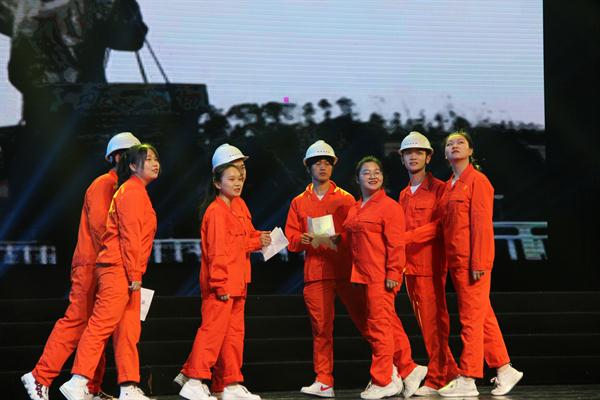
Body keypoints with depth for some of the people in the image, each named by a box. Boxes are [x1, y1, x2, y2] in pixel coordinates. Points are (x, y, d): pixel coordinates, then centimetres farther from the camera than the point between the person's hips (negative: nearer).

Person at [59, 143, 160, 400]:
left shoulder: (138, 192, 21)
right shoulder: (132, 191, -8)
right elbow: (129, 235, -15)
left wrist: (136, 273, 16)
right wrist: (135, 273, -17)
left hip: (127, 273, 10)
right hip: (118, 268, -10)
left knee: (128, 329, 7)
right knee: (102, 323, -12)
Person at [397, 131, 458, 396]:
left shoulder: (439, 189, -2)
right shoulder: (404, 195, 18)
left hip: (431, 265, -7)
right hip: (409, 266, 7)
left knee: (434, 322, -5)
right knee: (424, 323, 9)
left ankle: (436, 379, -1)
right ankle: (450, 372, 18)